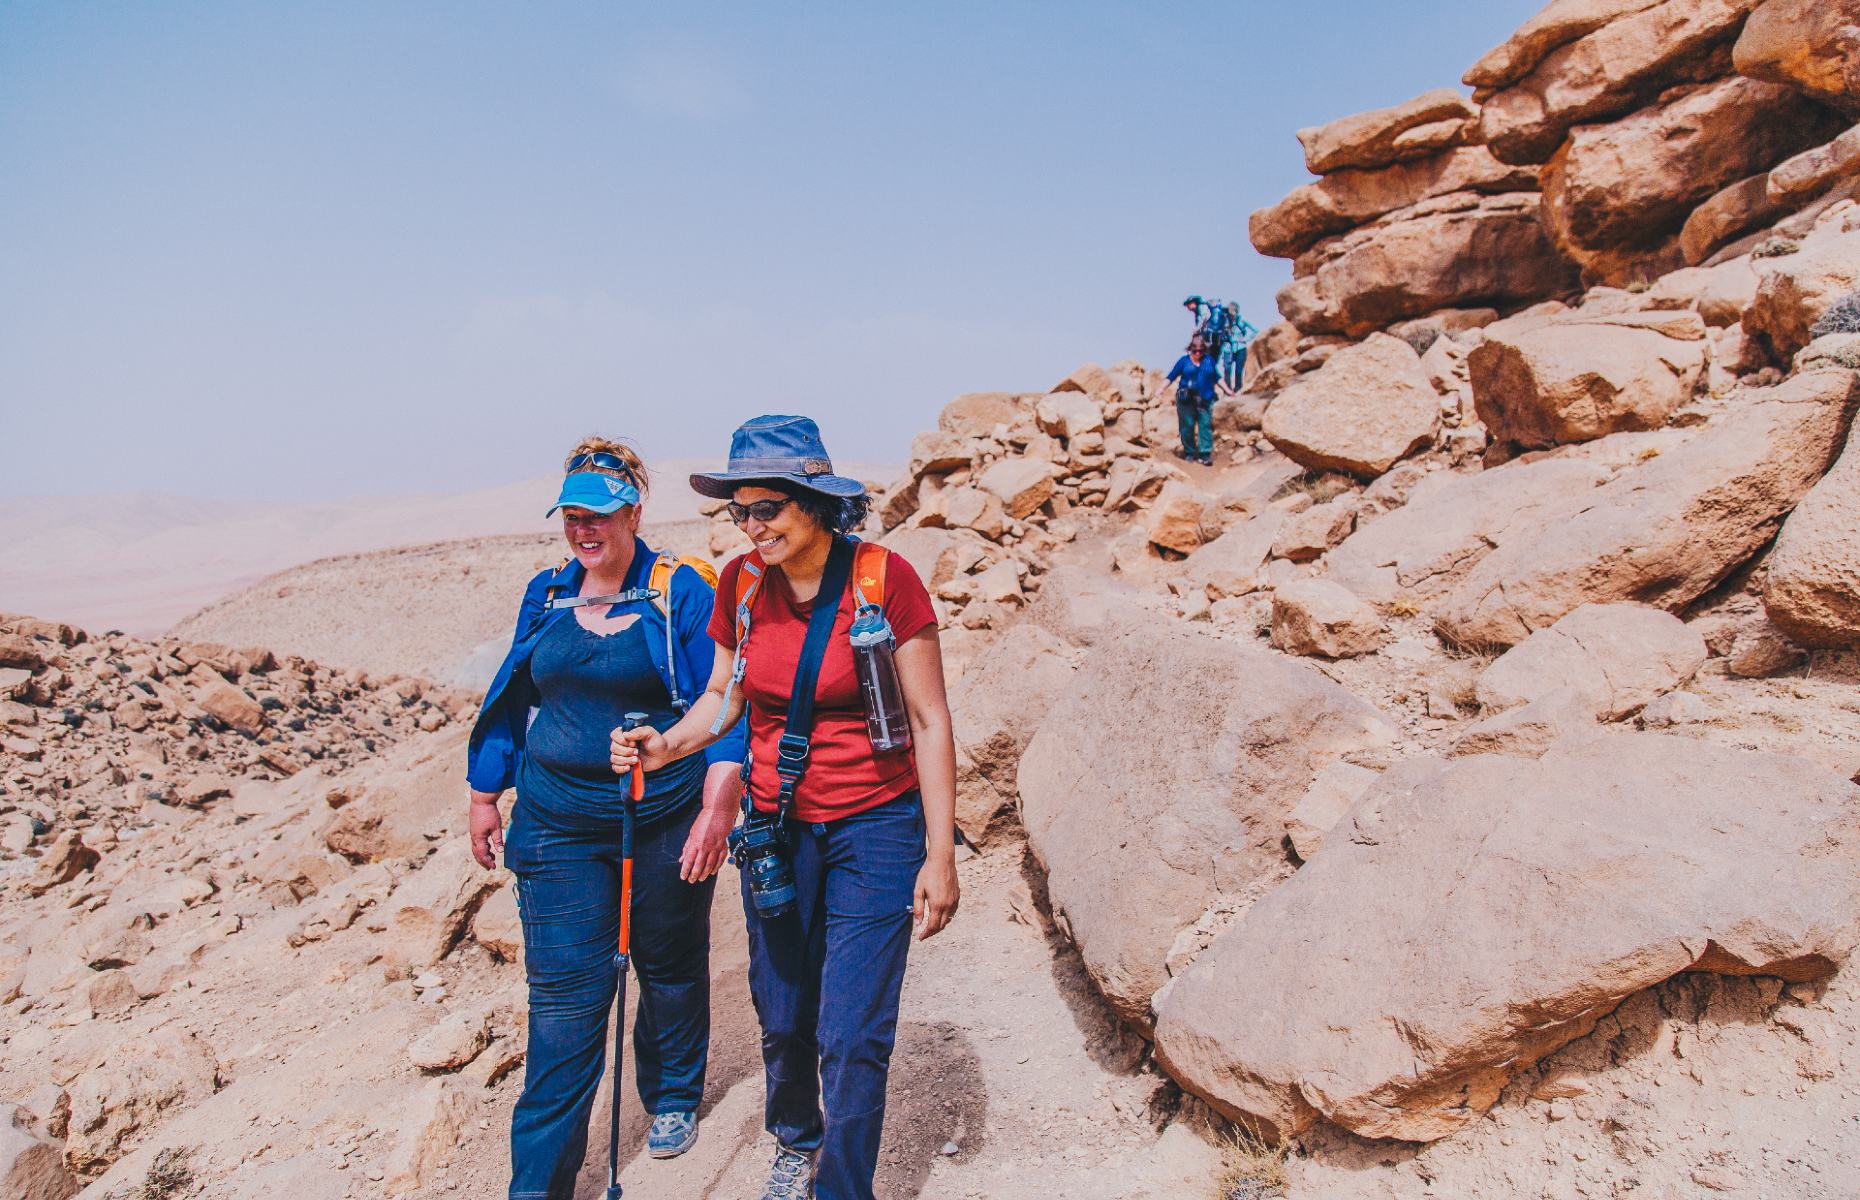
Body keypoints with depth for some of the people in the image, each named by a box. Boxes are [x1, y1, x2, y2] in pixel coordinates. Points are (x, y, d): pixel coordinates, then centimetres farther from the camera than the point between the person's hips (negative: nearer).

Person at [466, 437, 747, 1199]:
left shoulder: (680, 592, -8)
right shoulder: (546, 595, 7)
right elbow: (512, 700, 15)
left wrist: (717, 808, -19)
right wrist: (485, 795, 15)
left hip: (663, 819, -2)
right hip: (559, 824, 3)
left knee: (672, 969, 17)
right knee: (563, 997, 1)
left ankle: (672, 1097, 43)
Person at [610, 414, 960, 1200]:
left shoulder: (883, 578, -15)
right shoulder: (741, 582, -2)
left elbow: (929, 722, -11)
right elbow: (724, 696, 11)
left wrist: (940, 856, -12)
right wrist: (665, 748, -9)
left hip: (875, 826, -4)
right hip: (776, 828, 4)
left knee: (851, 1035, -2)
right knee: (781, 1017, 15)